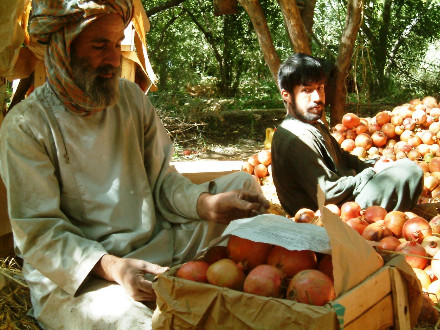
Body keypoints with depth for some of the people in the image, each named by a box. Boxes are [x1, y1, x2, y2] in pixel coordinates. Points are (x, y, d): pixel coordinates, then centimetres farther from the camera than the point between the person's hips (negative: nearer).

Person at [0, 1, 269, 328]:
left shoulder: (132, 98, 7)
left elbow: (162, 180, 6)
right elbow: (37, 231, -14)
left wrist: (206, 203, -16)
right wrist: (111, 267, -30)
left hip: (156, 246, 7)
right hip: (74, 275, -6)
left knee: (242, 184, 1)